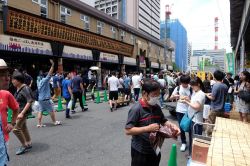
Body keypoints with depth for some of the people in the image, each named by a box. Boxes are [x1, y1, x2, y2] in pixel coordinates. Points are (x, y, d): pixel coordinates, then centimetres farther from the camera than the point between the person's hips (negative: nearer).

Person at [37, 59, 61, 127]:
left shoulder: (40, 82, 15)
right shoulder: (45, 80, -11)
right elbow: (50, 73, -22)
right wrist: (52, 65, -25)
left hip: (40, 99, 8)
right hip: (46, 99, -8)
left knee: (40, 111, 7)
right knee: (52, 110, 5)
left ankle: (39, 124, 7)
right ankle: (54, 122, 16)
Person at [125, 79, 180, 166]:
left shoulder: (157, 107, 0)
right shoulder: (136, 109, -22)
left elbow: (163, 121, 13)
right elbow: (128, 130, -24)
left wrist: (172, 126, -8)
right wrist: (148, 128, -29)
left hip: (155, 149, 7)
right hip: (140, 151, -6)